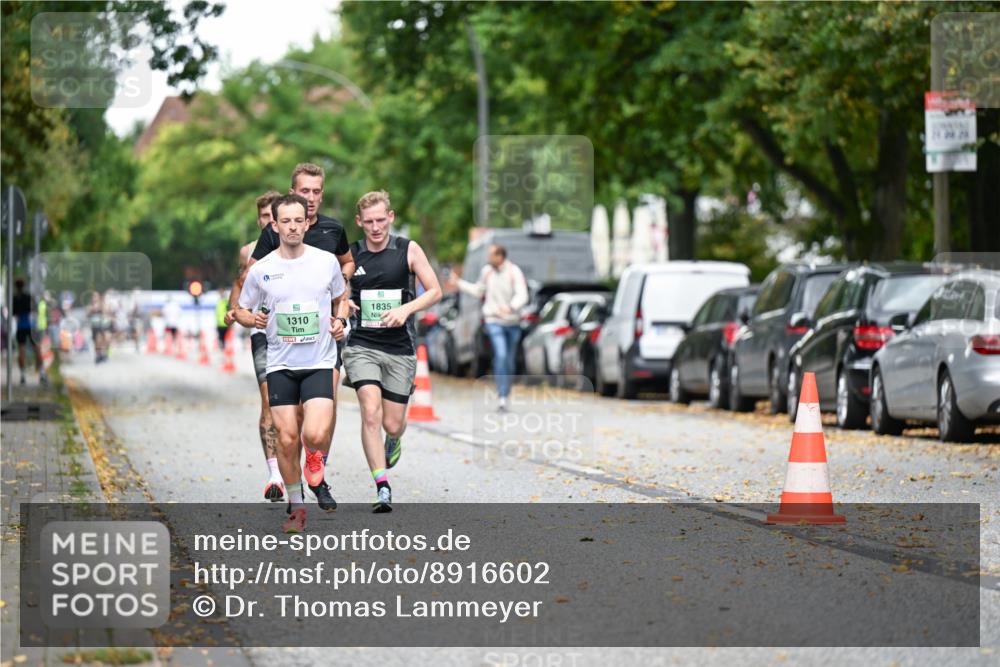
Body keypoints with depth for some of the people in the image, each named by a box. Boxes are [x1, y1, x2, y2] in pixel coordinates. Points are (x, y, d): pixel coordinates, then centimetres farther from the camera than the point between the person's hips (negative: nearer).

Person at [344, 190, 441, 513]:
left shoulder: (408, 250, 0)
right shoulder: (350, 255, 2)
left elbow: (435, 291, 1)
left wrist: (406, 309, -14)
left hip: (400, 349, 0)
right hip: (362, 346, 0)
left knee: (393, 423, 5)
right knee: (371, 413, -20)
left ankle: (394, 442, 44)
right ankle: (382, 488, -21)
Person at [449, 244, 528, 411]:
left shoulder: (514, 272, -11)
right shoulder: (487, 271, 0)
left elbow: (522, 296, -20)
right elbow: (478, 291, 18)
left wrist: (510, 308, -38)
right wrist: (459, 283, 16)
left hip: (512, 322, 0)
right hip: (494, 320, 0)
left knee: (509, 360, 11)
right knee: (500, 355, -19)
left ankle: (505, 393, 28)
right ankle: (502, 397, -21)